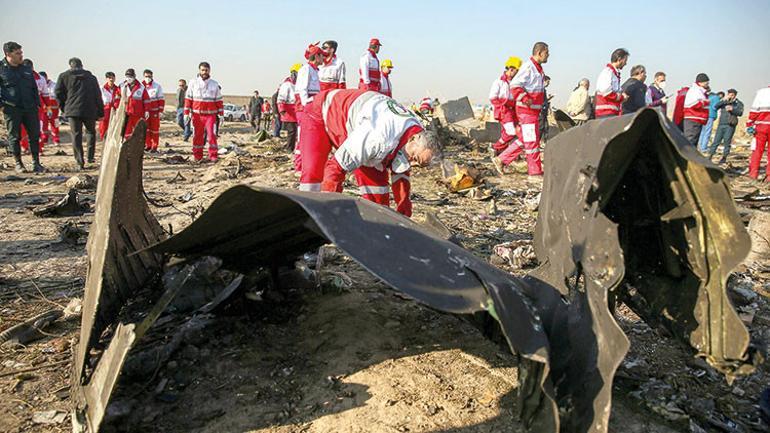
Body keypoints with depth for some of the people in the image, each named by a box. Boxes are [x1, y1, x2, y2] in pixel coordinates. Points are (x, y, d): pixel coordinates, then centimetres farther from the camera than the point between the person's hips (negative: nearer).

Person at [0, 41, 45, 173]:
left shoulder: (27, 69, 14)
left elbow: (34, 88, 20)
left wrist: (37, 104, 12)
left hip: (30, 108, 4)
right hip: (11, 109, -4)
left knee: (35, 135, 1)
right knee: (14, 137, 3)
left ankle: (36, 163, 8)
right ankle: (18, 164, 13)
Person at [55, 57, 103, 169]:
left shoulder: (64, 76, 8)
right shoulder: (91, 78, 12)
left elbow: (58, 93, 4)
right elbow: (98, 96, 10)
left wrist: (64, 107, 17)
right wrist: (100, 113, 11)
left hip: (73, 110, -1)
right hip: (90, 110, 1)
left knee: (76, 135, 1)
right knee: (91, 132, 19)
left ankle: (80, 162, -3)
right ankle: (90, 156, 9)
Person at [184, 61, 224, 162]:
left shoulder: (215, 84, 7)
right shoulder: (193, 83, 4)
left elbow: (219, 101, 10)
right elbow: (188, 99, 5)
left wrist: (221, 114, 6)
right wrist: (186, 113, 0)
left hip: (211, 115, 0)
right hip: (197, 115, 1)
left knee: (212, 135, -8)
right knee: (197, 136, 5)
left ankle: (213, 157, -2)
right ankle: (197, 157, 14)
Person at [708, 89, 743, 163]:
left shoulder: (738, 103, 5)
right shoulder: (724, 102, 12)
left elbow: (740, 113, -7)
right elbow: (716, 106, -4)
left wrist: (732, 109, -21)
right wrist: (724, 100, -14)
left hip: (730, 125, -2)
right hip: (721, 124, 2)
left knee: (727, 141, -2)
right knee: (716, 140, 0)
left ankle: (724, 157, 8)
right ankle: (710, 156, 1)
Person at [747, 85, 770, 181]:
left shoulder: (761, 91, 5)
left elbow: (754, 109, -2)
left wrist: (749, 124, -1)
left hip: (761, 125, -1)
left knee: (757, 149, 6)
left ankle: (753, 173, 2)